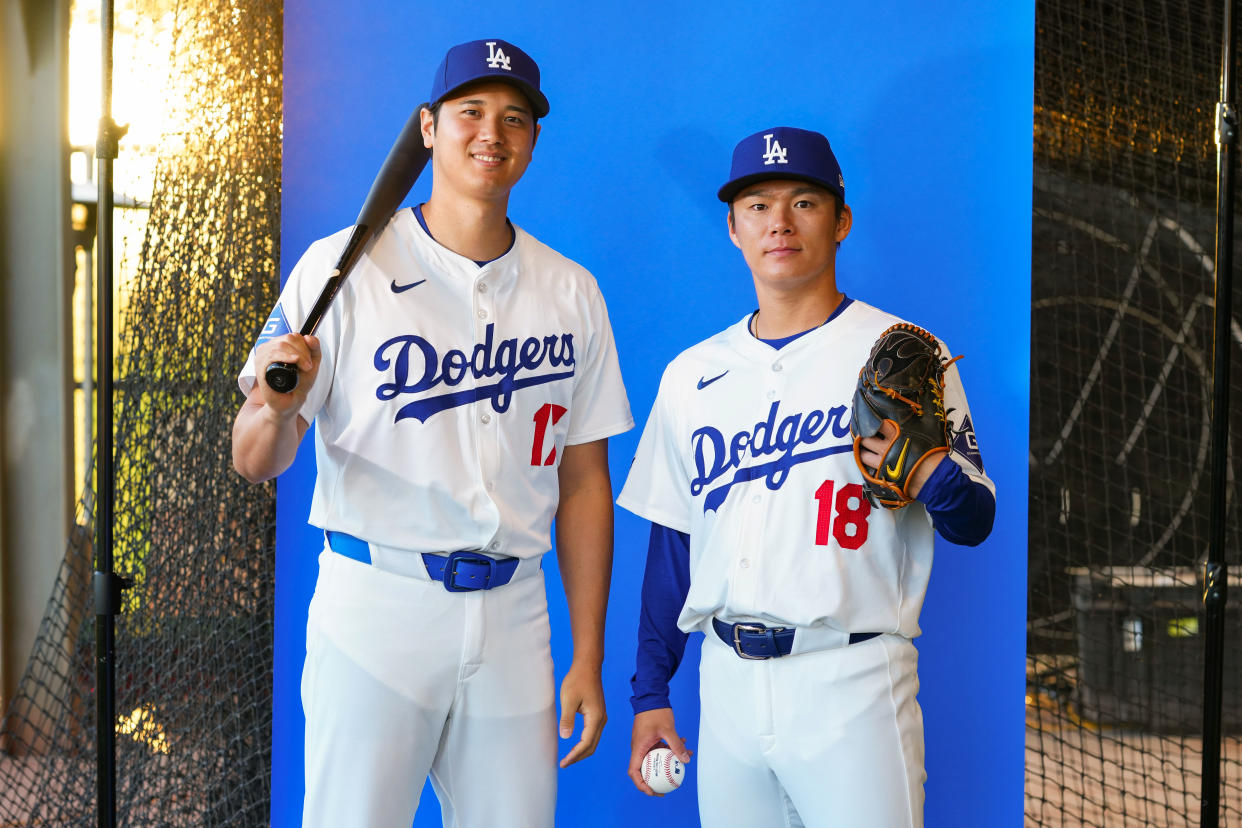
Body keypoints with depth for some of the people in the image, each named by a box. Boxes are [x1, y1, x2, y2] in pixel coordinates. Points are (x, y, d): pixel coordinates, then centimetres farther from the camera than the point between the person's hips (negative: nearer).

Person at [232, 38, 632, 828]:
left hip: (512, 616, 3)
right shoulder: (346, 267, -4)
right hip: (375, 612, -3)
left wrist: (589, 659, 6)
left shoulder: (572, 293, 7)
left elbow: (584, 480, 9)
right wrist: (278, 410, -30)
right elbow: (256, 463, -7)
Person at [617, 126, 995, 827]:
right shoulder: (692, 375, 11)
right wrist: (651, 691, 12)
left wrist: (928, 468, -26)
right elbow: (672, 538, 14)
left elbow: (975, 523, -4)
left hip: (852, 684, -4)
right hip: (727, 683, 4)